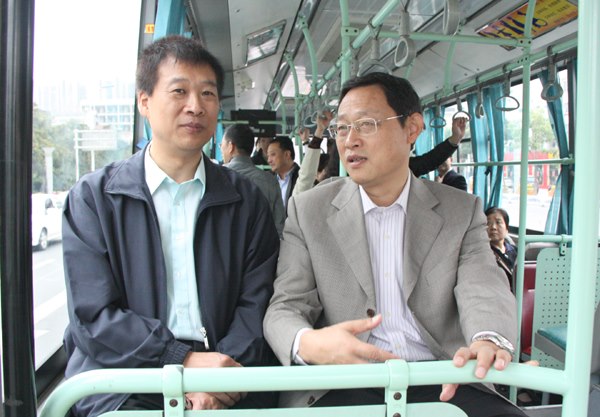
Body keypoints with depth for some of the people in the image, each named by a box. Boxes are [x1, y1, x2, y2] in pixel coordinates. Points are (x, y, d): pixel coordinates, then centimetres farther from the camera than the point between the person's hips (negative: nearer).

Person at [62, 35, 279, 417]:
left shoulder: (246, 199, 8)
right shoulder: (93, 197, 3)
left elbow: (258, 302, 2)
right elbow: (93, 317, -4)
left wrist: (219, 375, -14)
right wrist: (184, 360, -15)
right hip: (123, 378, -1)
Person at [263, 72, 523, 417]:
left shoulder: (462, 211, 6)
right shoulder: (308, 210, 3)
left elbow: (485, 290, -8)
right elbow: (285, 307, -2)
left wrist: (489, 341, -33)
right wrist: (307, 344, -27)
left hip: (441, 383, 2)